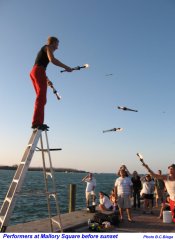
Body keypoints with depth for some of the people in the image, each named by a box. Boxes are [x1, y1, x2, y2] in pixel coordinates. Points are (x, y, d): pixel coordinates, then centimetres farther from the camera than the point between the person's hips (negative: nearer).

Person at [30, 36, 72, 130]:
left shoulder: (43, 50, 32)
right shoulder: (48, 47, 5)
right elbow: (52, 60, -15)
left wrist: (47, 80, 30)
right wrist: (66, 67, -11)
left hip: (33, 72, 9)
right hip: (39, 71, -9)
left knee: (41, 98, 4)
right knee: (41, 97, -19)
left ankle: (38, 123, -1)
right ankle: (37, 122, -29)